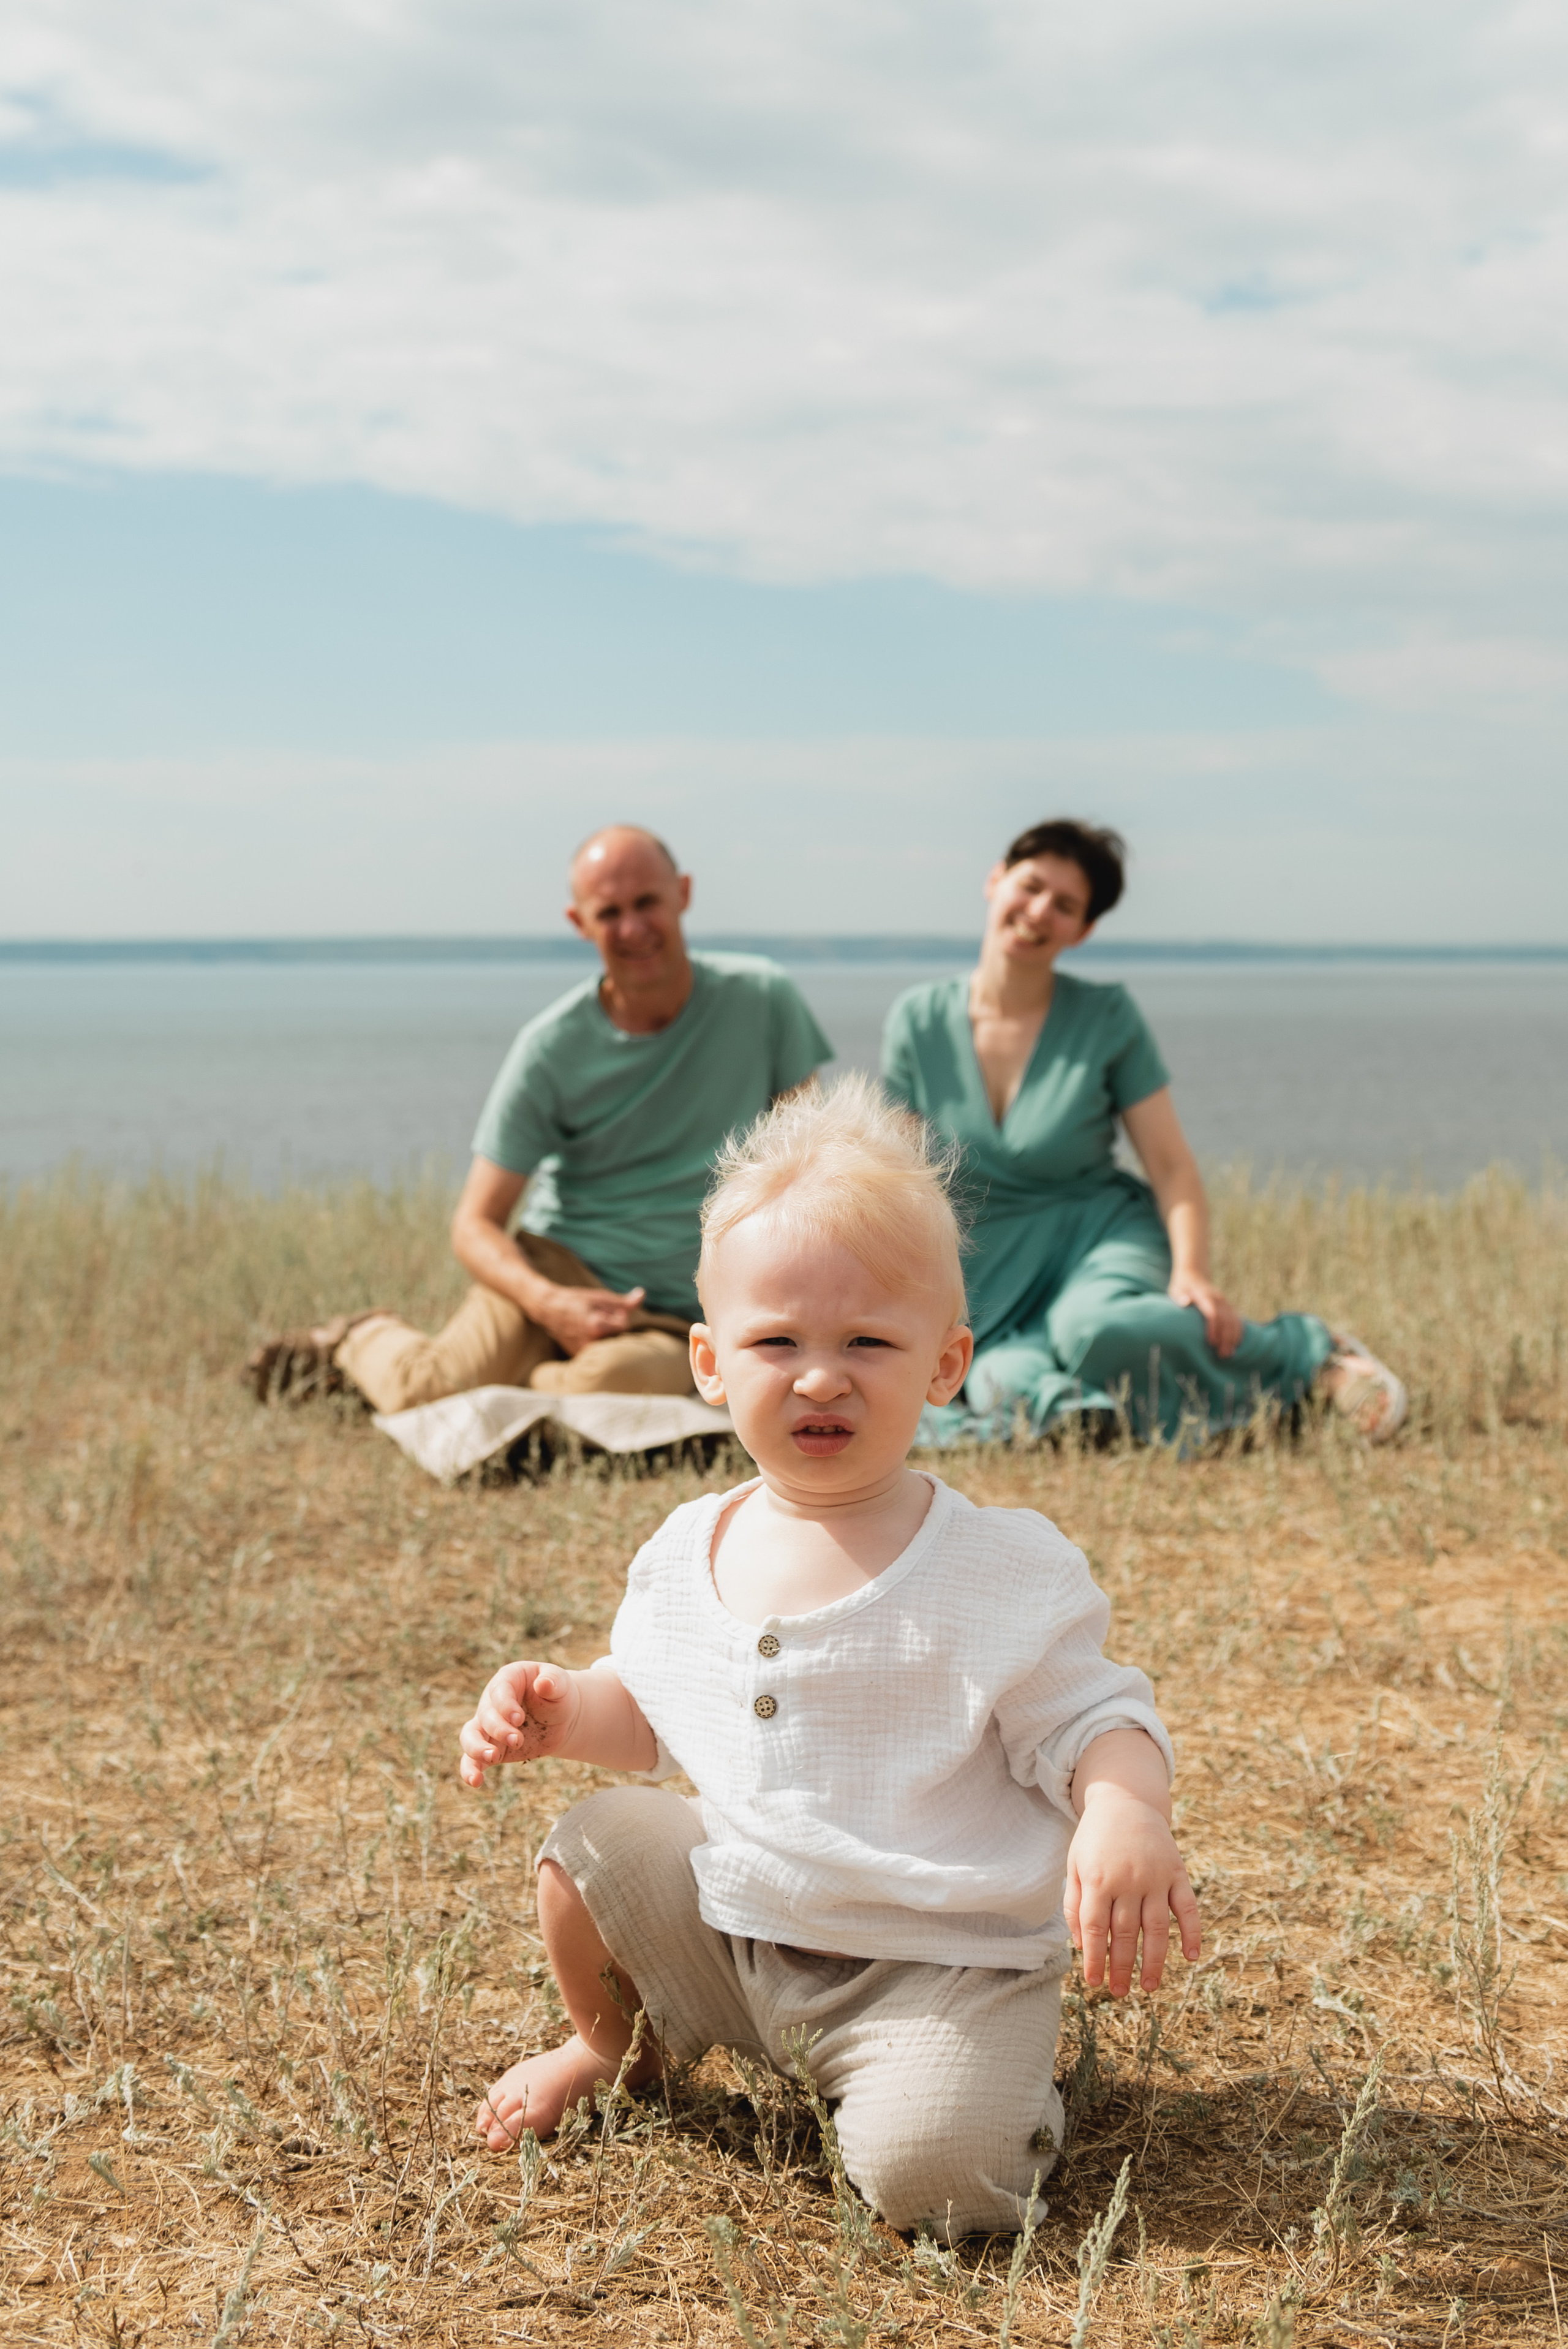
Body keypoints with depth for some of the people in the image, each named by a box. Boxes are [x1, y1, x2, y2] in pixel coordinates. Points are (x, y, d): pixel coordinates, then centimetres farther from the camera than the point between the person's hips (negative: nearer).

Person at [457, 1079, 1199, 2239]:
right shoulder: (688, 1552, 2)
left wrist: (1125, 1814, -36)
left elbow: (1094, 1719, -14)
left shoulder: (1000, 1569, -14)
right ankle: (617, 2041, 30)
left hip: (940, 1960, -5)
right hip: (735, 1920, 5)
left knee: (930, 2176, -26)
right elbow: (650, 1706, 17)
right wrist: (560, 1710, -3)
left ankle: (1009, 2083, 11)